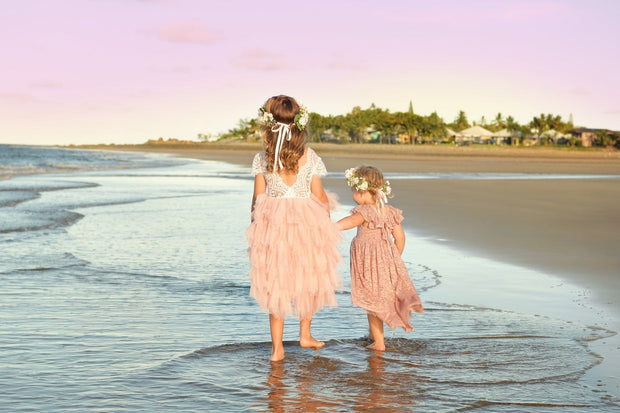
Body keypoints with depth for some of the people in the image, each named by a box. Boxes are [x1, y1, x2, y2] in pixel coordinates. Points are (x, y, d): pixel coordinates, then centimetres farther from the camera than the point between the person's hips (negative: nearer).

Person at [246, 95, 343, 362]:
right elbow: (319, 196, -2)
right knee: (308, 280, 19)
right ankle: (305, 335, 30)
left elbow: (258, 199, -1)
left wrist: (256, 227, 13)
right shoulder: (309, 157, -6)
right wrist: (326, 220, 17)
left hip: (272, 227, 1)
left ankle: (277, 347, 9)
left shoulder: (261, 159, -4)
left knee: (275, 286, 9)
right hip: (306, 224, -1)